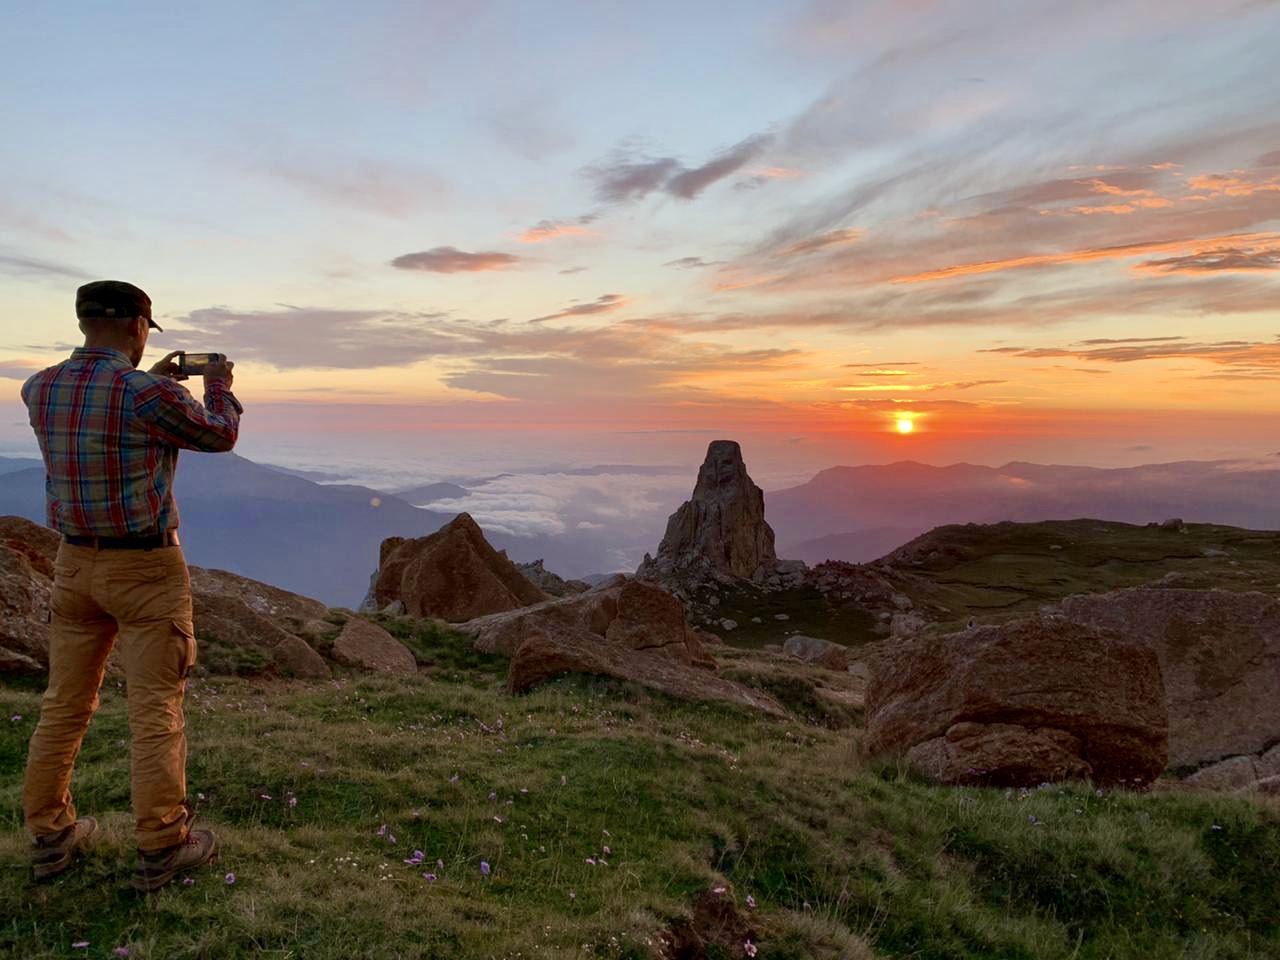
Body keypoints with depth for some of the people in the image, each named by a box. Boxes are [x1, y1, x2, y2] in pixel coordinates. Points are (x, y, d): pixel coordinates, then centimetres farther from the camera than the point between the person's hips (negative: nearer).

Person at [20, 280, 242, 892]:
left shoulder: (38, 390, 1)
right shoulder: (151, 395, -18)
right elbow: (220, 436, -1)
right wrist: (218, 385, 16)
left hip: (75, 562, 7)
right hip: (146, 567, -6)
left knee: (64, 705, 16)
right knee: (156, 709, 2)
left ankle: (50, 835, 29)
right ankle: (160, 849, 11)